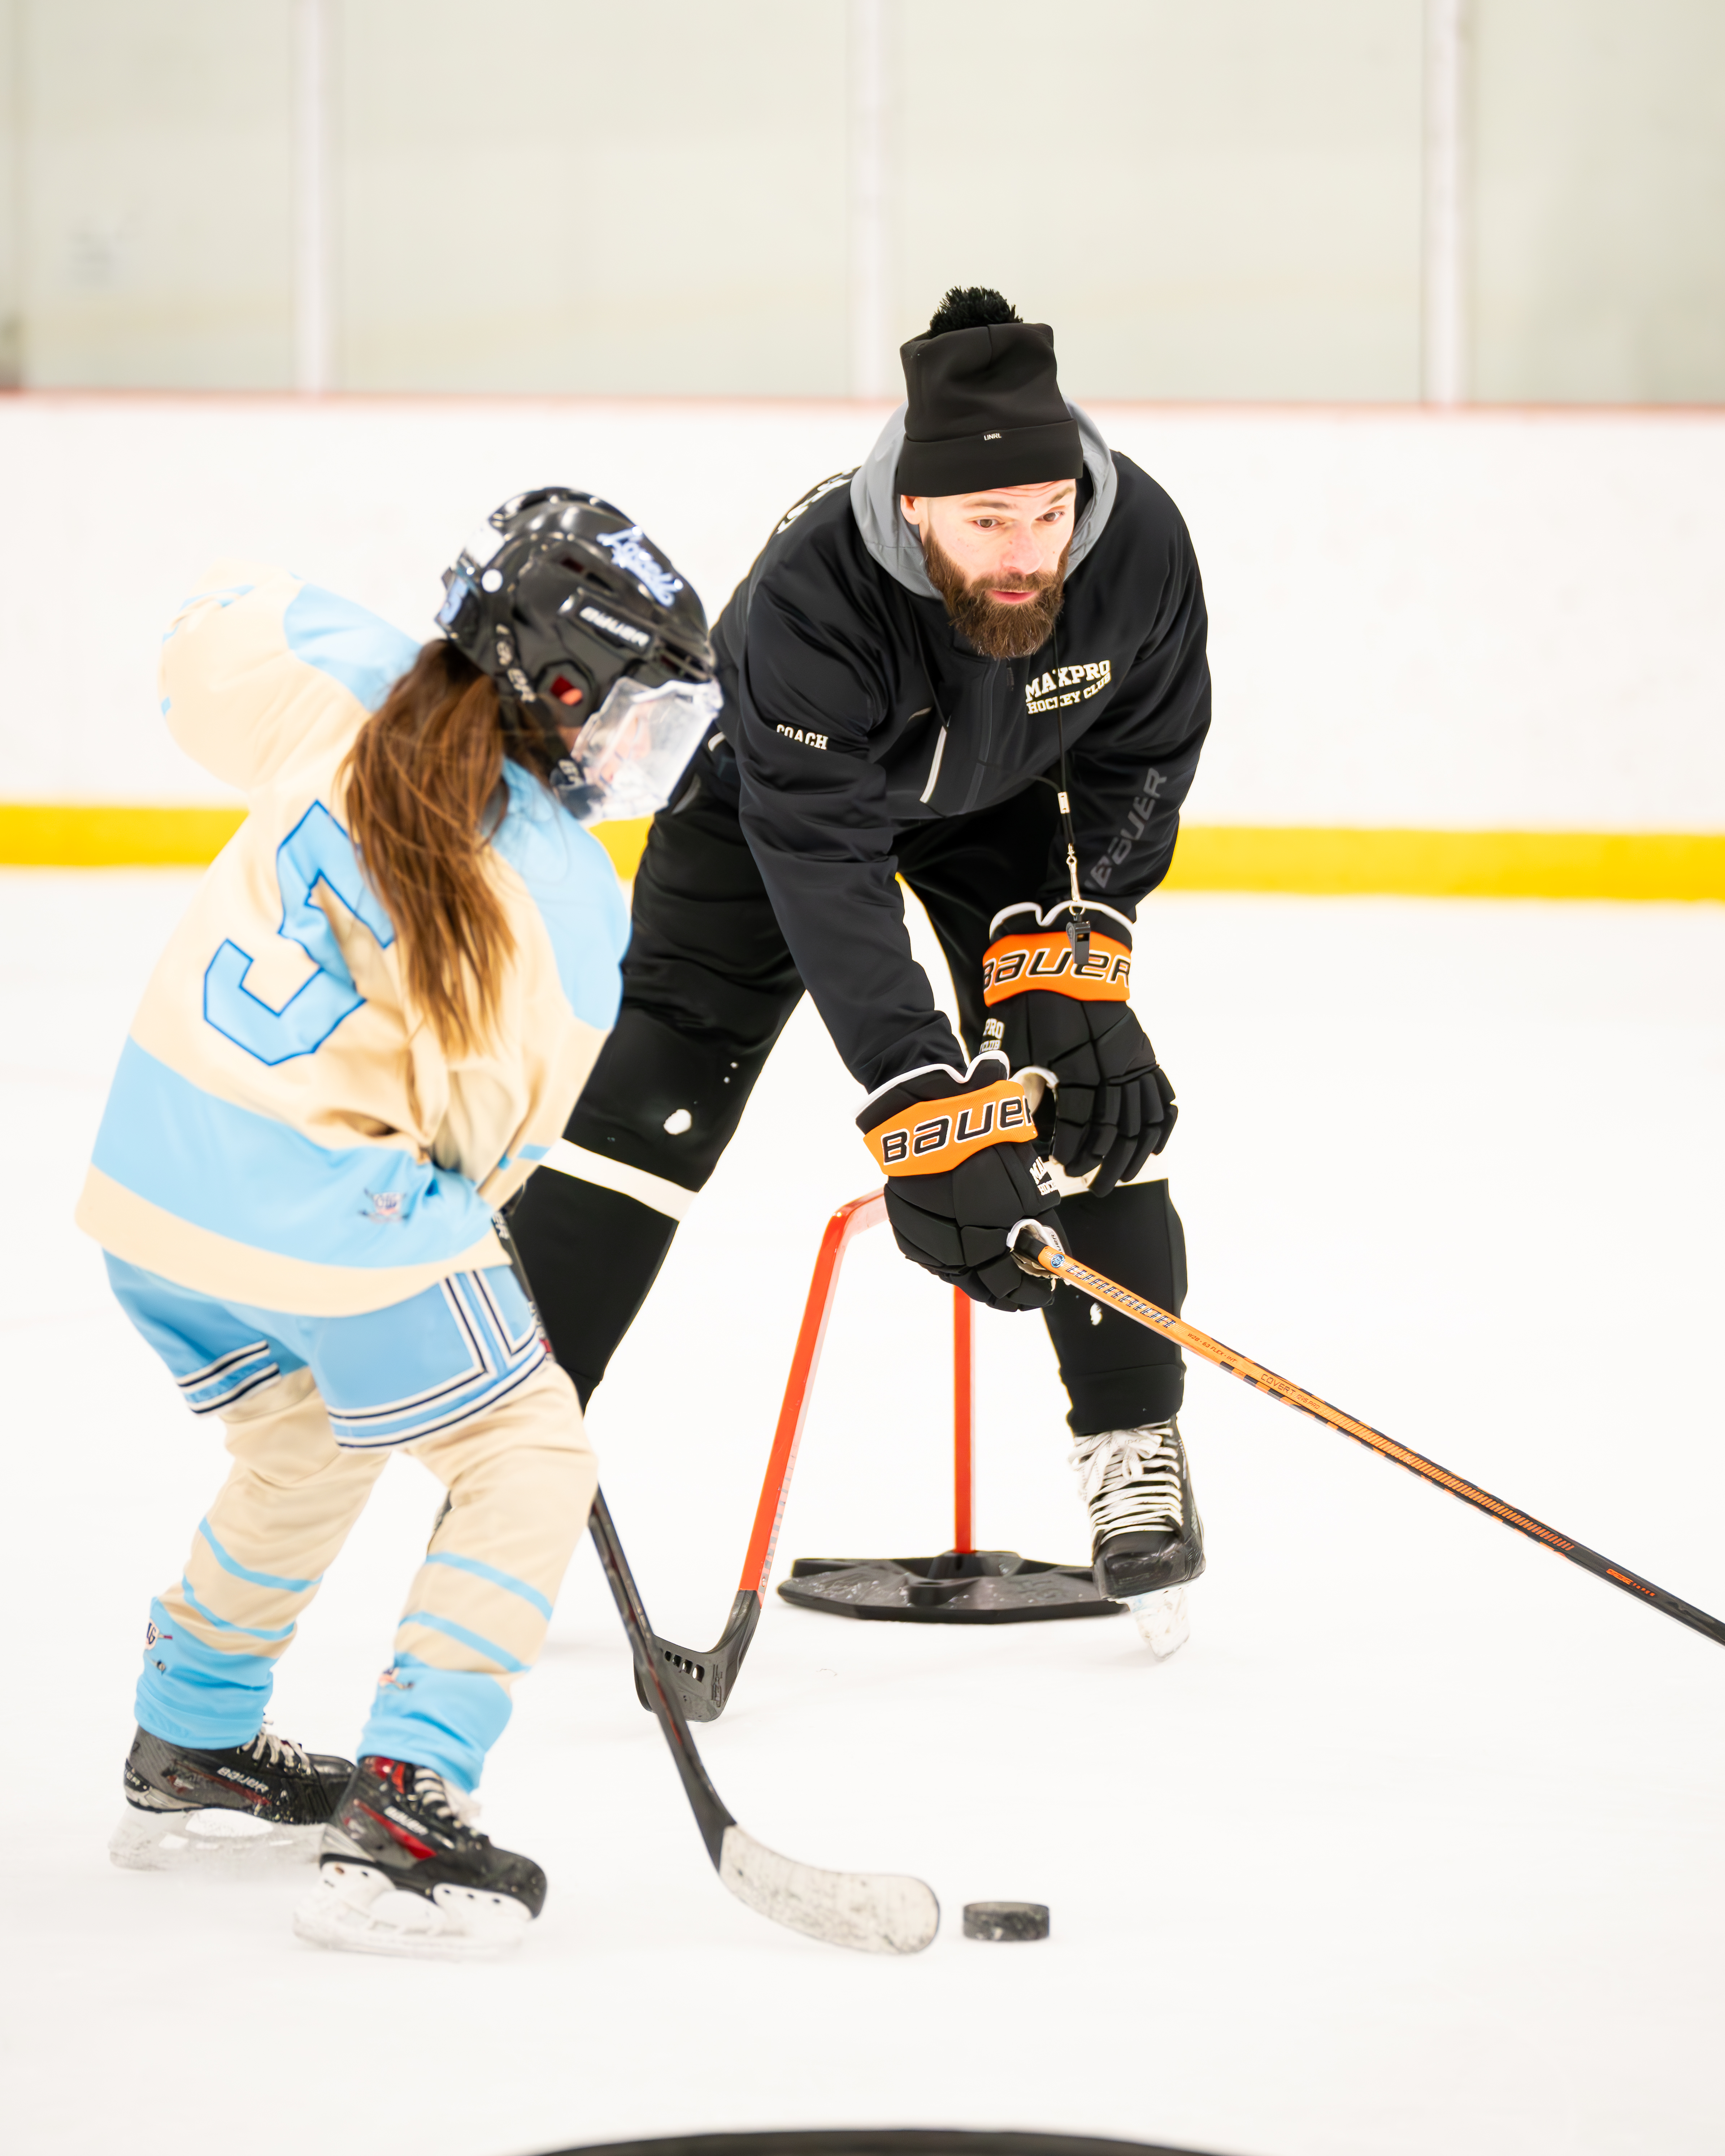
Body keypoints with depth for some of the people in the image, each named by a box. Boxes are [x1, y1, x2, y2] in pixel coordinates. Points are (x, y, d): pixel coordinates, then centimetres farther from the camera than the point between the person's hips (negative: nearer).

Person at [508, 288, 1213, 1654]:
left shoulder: (1139, 542, -32)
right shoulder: (813, 594, -42)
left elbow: (1140, 759, -12)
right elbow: (824, 867, -42)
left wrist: (1071, 944, -22)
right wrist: (919, 1105, -48)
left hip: (1010, 797, 3)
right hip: (781, 782, -3)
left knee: (1088, 1092, -10)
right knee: (663, 1080, -10)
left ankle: (1136, 1443, 5)